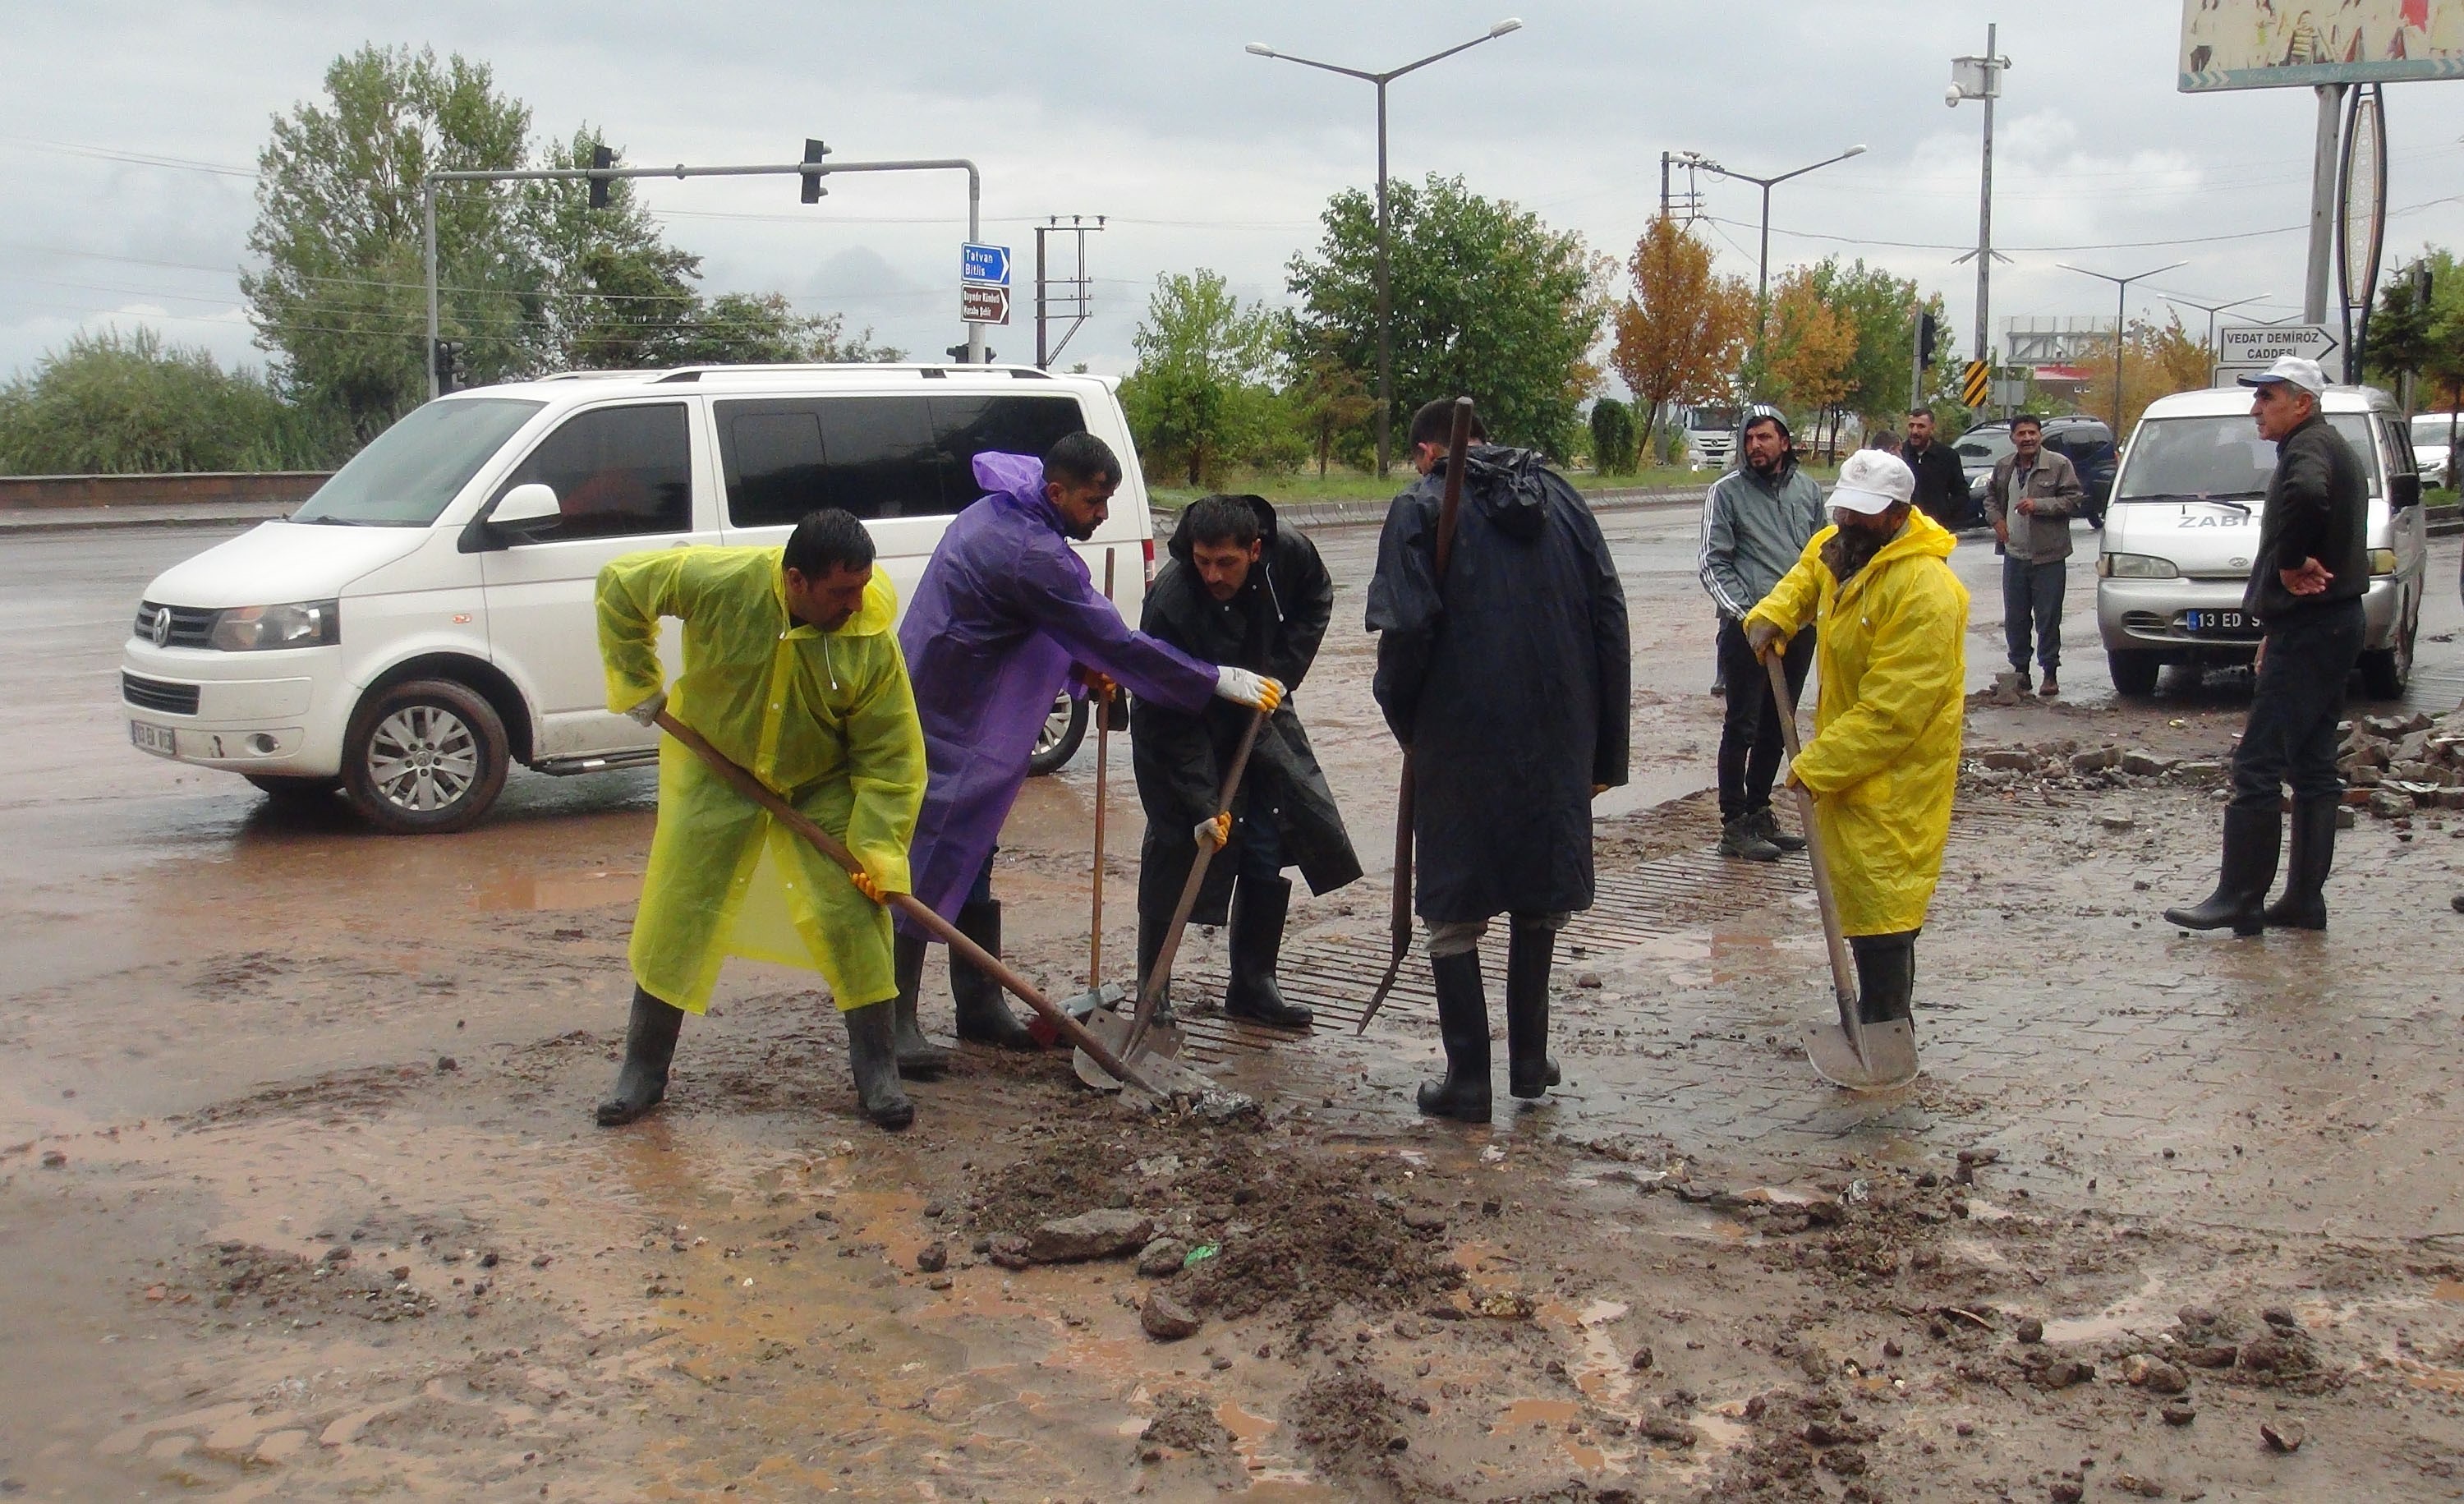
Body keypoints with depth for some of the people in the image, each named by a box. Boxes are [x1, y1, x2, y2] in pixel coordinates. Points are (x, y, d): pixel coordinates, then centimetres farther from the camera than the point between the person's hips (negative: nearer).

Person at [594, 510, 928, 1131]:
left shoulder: (873, 642, -25)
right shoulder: (721, 582, -27)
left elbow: (890, 758, -18)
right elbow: (619, 584, -10)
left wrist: (879, 851, -25)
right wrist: (637, 685, -9)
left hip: (823, 788, 0)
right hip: (713, 771, 0)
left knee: (856, 918, -6)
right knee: (674, 916, 3)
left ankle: (877, 1070, 9)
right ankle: (642, 1070, 19)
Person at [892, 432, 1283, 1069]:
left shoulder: (1002, 513, 8)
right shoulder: (1032, 554, -24)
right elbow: (1117, 643, -24)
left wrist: (1077, 666, 6)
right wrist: (1222, 682, -19)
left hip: (960, 713, 10)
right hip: (946, 724, -10)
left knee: (970, 855, 13)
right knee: (932, 861, -8)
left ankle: (981, 1006, 21)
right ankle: (894, 1022, -4)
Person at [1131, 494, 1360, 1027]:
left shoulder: (1289, 553, -21)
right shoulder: (1169, 604, -33)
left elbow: (1316, 601, 5)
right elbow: (1172, 722, -29)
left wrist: (1282, 674, -8)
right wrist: (1202, 807, -32)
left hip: (1258, 719, 5)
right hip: (1182, 730, -4)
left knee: (1272, 850, 1)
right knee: (1176, 858, -8)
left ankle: (1253, 985, 13)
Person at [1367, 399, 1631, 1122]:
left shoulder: (1422, 508, -2)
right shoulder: (1558, 497, 11)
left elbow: (1407, 629, -14)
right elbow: (1609, 619, 7)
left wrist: (1403, 718, 4)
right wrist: (1606, 749, 10)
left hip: (1461, 741, -4)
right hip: (1559, 740, 5)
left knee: (1455, 911, 6)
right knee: (1541, 898, 19)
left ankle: (1468, 1079, 8)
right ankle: (1530, 1060, 27)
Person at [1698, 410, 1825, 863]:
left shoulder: (1807, 489, 10)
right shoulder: (1727, 491, -4)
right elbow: (1712, 563, -6)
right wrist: (1744, 612, -14)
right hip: (1747, 627, -5)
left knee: (1776, 725, 13)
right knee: (1742, 726, -3)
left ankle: (1759, 813, 25)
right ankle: (1735, 826, 2)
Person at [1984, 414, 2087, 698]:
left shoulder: (2059, 465, -5)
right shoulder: (2003, 467, 10)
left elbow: (2074, 500, -8)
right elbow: (1990, 496, 25)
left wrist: (2039, 505, -18)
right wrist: (1996, 519, 6)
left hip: (2048, 557, -5)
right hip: (2014, 555, 5)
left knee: (2048, 619, -1)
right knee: (2015, 619, 9)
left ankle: (2050, 674, 6)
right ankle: (2020, 669, 20)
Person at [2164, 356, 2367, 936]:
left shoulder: (2308, 448, -14)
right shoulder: (2329, 448, 21)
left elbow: (2307, 494, -39)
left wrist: (2290, 564, -25)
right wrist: (2278, 625, 21)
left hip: (2308, 632, -11)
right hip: (2329, 625, 11)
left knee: (2257, 767, -10)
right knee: (2312, 768, 11)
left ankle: (2239, 900, -8)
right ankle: (2304, 900, 15)